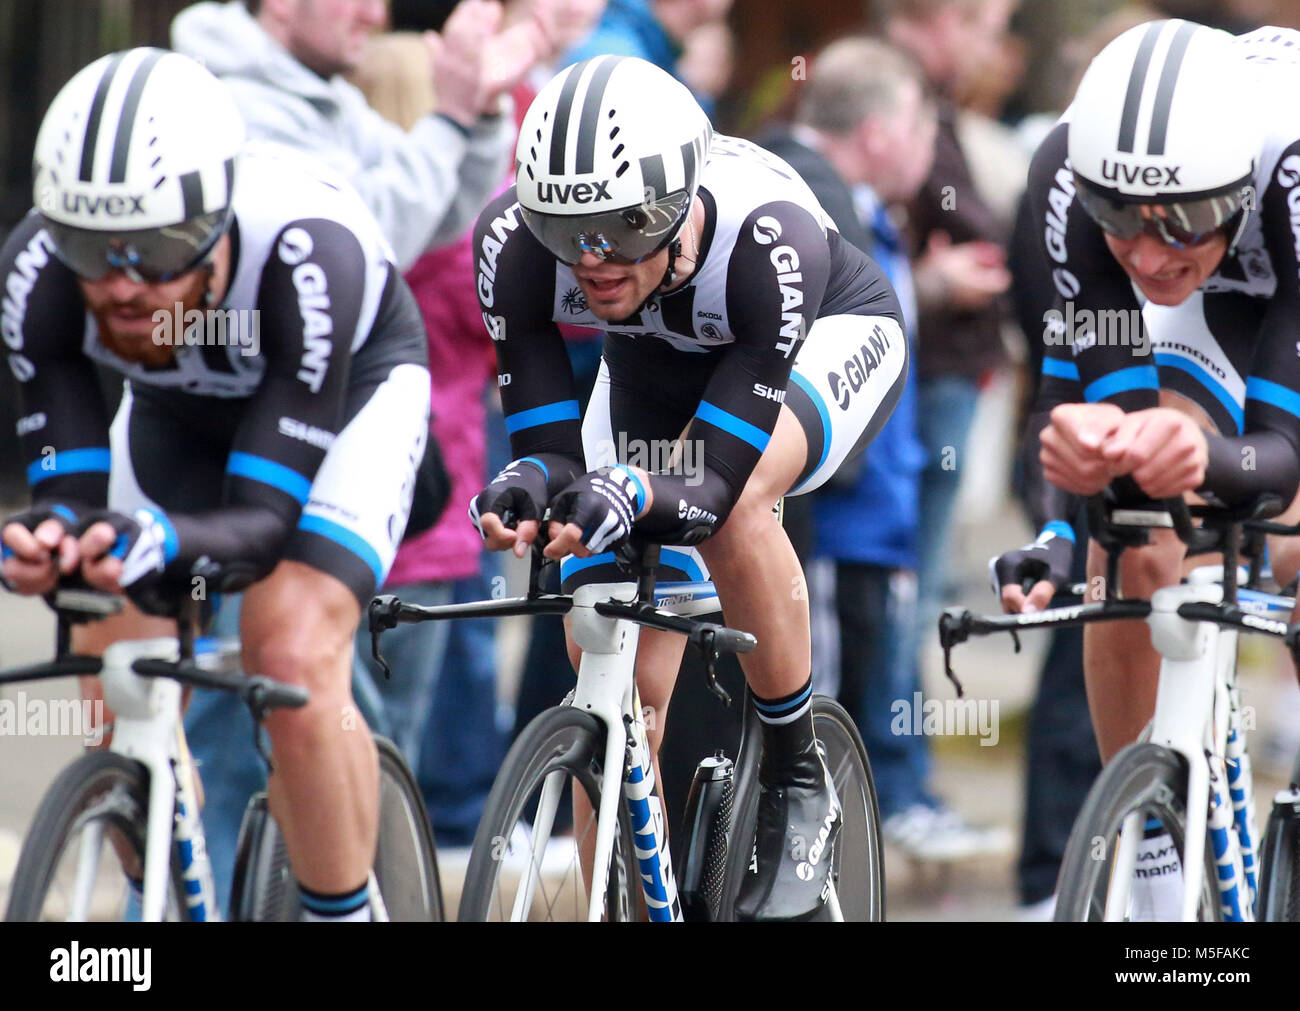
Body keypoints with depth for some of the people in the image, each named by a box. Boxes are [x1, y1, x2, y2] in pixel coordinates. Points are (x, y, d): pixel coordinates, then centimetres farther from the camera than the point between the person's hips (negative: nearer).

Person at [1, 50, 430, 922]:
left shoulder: (307, 254, -41)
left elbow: (263, 518, -39)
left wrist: (162, 545, -60)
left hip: (352, 391, -4)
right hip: (178, 413, 4)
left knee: (294, 667, -26)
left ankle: (346, 914, -9)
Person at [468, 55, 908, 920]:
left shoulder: (767, 235, -42)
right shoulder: (513, 239, -33)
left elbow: (714, 483, -42)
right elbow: (548, 445, -28)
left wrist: (629, 495, -62)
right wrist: (530, 485, -50)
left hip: (834, 332, -4)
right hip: (657, 360, 4)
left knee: (730, 501, -36)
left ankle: (798, 782, -15)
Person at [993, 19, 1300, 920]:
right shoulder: (1070, 173, -35)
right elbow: (1072, 384, -30)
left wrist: (1210, 459, -67)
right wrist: (1057, 528, -50)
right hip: (1220, 303, 3)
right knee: (1141, 554, -18)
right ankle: (1158, 878, -3)